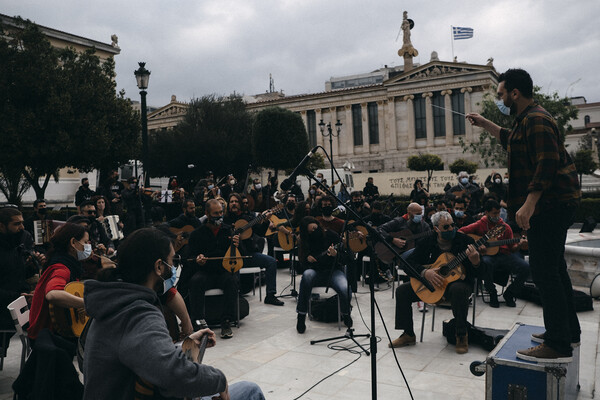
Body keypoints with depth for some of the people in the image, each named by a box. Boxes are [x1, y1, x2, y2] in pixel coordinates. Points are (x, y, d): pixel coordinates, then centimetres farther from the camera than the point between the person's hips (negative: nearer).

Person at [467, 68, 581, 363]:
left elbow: (547, 163, -25)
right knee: (553, 269, 18)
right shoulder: (527, 120, 18)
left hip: (550, 205, -11)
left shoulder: (536, 120, -15)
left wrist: (529, 204, -29)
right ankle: (568, 330, 31)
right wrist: (484, 124, 33)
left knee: (544, 272, -10)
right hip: (553, 205, 11)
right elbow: (511, 140, 38)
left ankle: (558, 346, -5)